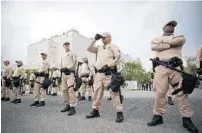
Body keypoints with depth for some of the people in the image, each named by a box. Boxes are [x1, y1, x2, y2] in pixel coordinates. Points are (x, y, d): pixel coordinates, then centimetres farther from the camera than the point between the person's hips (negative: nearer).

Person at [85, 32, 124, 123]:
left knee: (114, 93, -8)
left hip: (109, 73, -6)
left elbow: (118, 58, -8)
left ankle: (119, 113, -2)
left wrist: (107, 65, -16)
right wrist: (95, 39, 14)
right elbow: (89, 49, 20)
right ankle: (95, 111, 24)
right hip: (99, 73, 7)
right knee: (97, 92, 11)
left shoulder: (113, 47, 4)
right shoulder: (99, 48, 22)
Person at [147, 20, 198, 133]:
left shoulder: (179, 36, 24)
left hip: (176, 67, 1)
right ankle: (158, 116, 6)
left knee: (181, 92, -2)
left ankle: (187, 119, 6)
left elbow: (181, 40, -2)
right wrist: (170, 44, -3)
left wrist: (163, 41, 5)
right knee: (160, 92, -3)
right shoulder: (157, 38, 22)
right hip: (161, 68, 0)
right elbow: (154, 47, -2)